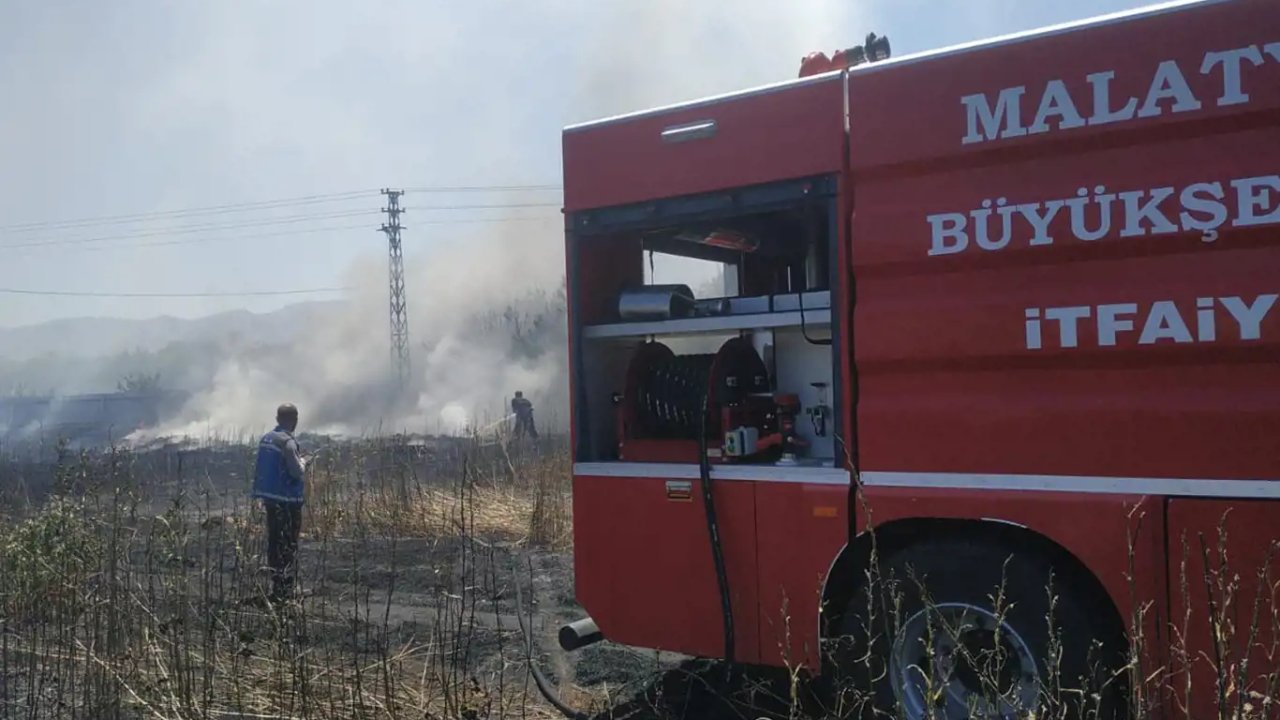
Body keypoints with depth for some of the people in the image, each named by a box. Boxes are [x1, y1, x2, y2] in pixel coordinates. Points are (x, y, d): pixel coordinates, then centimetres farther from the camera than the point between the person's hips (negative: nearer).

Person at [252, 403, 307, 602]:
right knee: (288, 545, -2)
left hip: (269, 497, 8)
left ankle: (276, 585, 25)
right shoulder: (288, 442, -17)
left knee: (274, 541, 16)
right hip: (287, 501, -8)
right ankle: (283, 591, -1)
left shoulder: (266, 439, 8)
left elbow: (261, 468, 15)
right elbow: (298, 472, -19)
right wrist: (303, 462, 2)